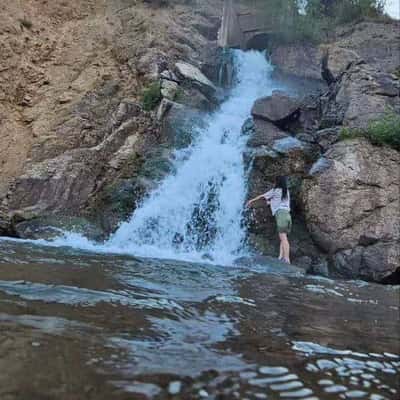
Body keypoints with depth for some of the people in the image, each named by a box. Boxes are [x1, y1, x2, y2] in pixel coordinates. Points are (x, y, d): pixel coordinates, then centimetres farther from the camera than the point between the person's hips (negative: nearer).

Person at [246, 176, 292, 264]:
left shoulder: (275, 190, 5)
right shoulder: (286, 192, 22)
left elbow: (262, 196, 15)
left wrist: (252, 201, 28)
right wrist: (271, 202, 54)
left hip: (280, 214, -7)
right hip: (287, 214, 7)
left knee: (283, 238, -14)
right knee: (282, 238, 5)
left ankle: (287, 260, -21)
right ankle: (281, 257, -2)